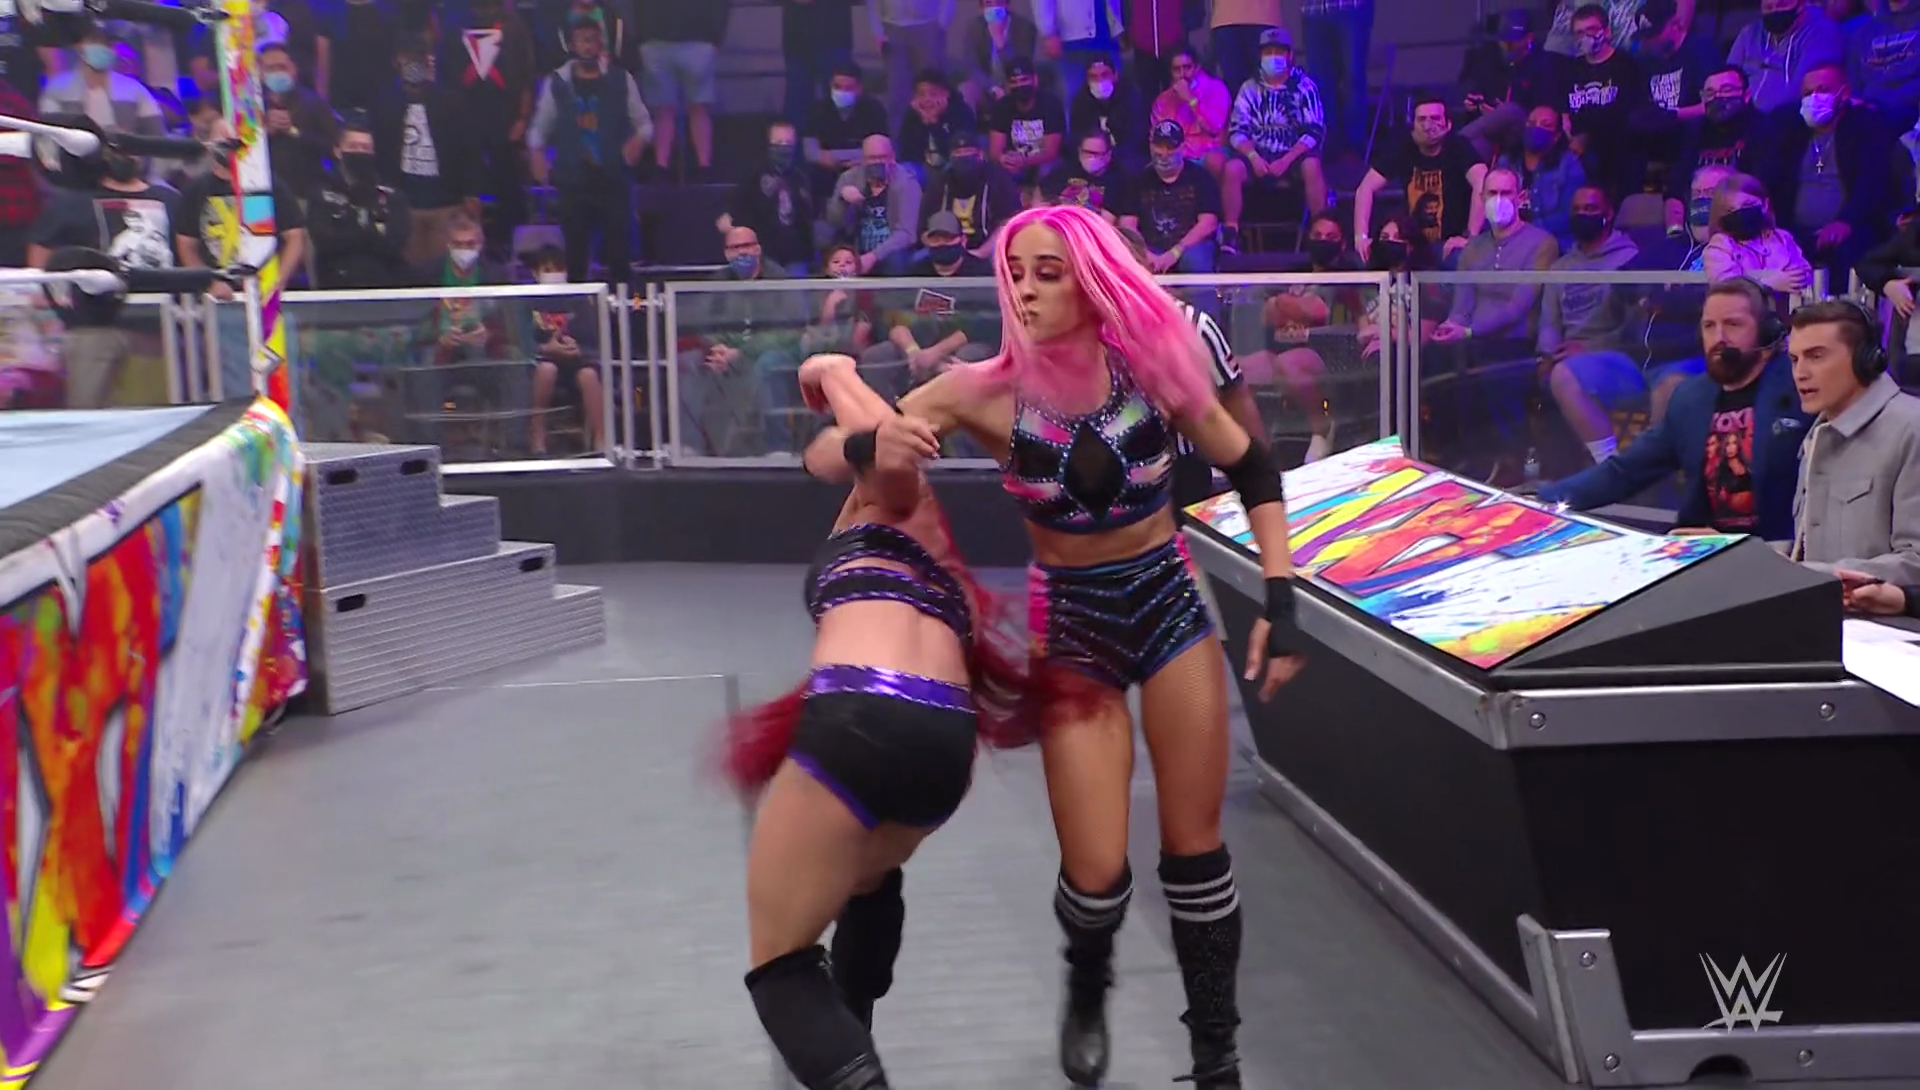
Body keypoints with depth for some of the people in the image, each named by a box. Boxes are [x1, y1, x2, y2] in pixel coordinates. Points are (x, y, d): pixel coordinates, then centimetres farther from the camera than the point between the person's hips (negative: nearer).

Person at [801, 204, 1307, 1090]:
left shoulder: (1153, 366, -15)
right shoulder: (989, 391, -17)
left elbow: (1253, 472, -1)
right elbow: (825, 459, -16)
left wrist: (1280, 605, -9)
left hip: (1170, 606, 1)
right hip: (1070, 625, -1)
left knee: (1195, 847, 6)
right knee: (1097, 870, -4)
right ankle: (1088, 992, 34)